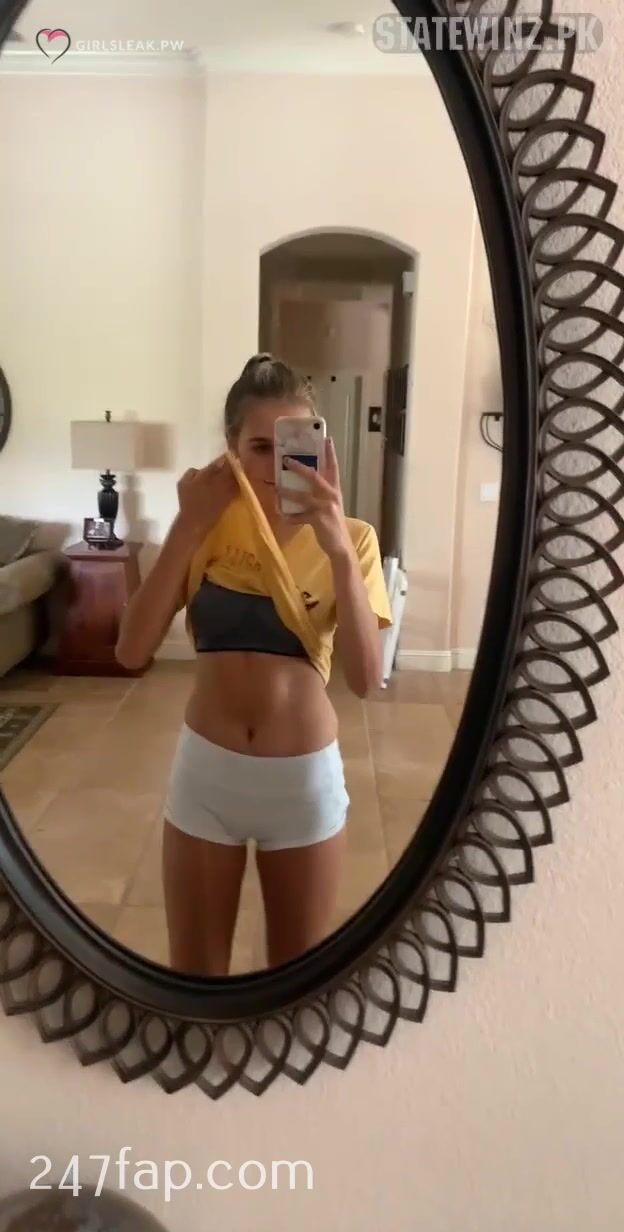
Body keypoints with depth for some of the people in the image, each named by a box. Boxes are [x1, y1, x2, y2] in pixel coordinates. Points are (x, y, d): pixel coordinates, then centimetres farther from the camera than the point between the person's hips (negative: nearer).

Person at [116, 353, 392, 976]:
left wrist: (336, 547, -30)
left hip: (305, 778, -1)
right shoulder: (209, 523, -2)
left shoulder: (350, 537, -7)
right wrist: (186, 527, -18)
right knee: (193, 975, 16)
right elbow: (131, 650, -12)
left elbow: (364, 677, -20)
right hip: (205, 769, 1)